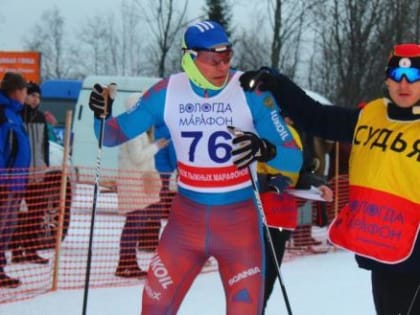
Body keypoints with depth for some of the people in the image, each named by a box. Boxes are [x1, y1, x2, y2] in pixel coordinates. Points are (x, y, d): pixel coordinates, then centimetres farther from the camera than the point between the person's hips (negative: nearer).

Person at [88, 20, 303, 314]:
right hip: (186, 218, 2)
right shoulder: (167, 93, -5)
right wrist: (102, 115, -17)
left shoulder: (250, 91, -12)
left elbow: (294, 158, -13)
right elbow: (112, 135, 6)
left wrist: (264, 149, -35)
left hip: (239, 220, -2)